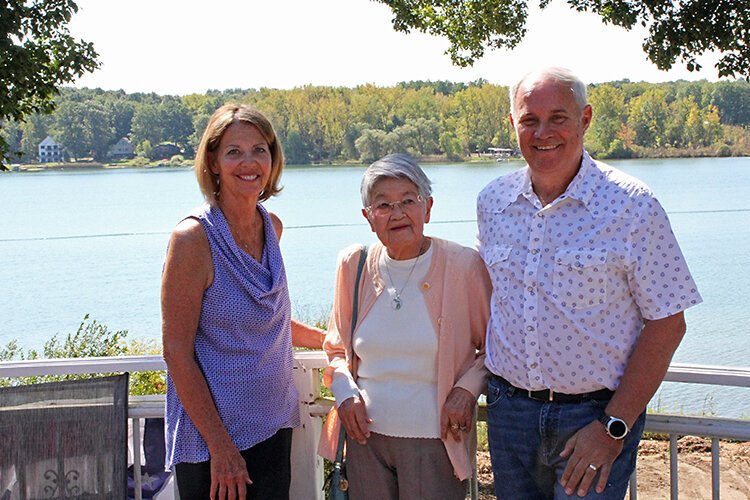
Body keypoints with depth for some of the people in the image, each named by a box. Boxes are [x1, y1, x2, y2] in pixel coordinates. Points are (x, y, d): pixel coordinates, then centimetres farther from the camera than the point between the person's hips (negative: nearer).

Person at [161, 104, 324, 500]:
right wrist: (220, 446, -16)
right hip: (212, 437, -6)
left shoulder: (272, 226, 6)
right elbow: (177, 352, -16)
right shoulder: (193, 237, -15)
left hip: (272, 425, 6)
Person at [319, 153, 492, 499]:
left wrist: (467, 389, -11)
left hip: (434, 441, -3)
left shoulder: (464, 266, -7)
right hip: (365, 435, 3)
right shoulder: (353, 264, 3)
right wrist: (345, 391, -1)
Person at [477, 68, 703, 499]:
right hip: (510, 410, 4)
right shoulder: (492, 203, 3)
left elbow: (666, 323, -10)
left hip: (597, 412, -4)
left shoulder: (632, 206, -11)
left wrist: (613, 428, -14)